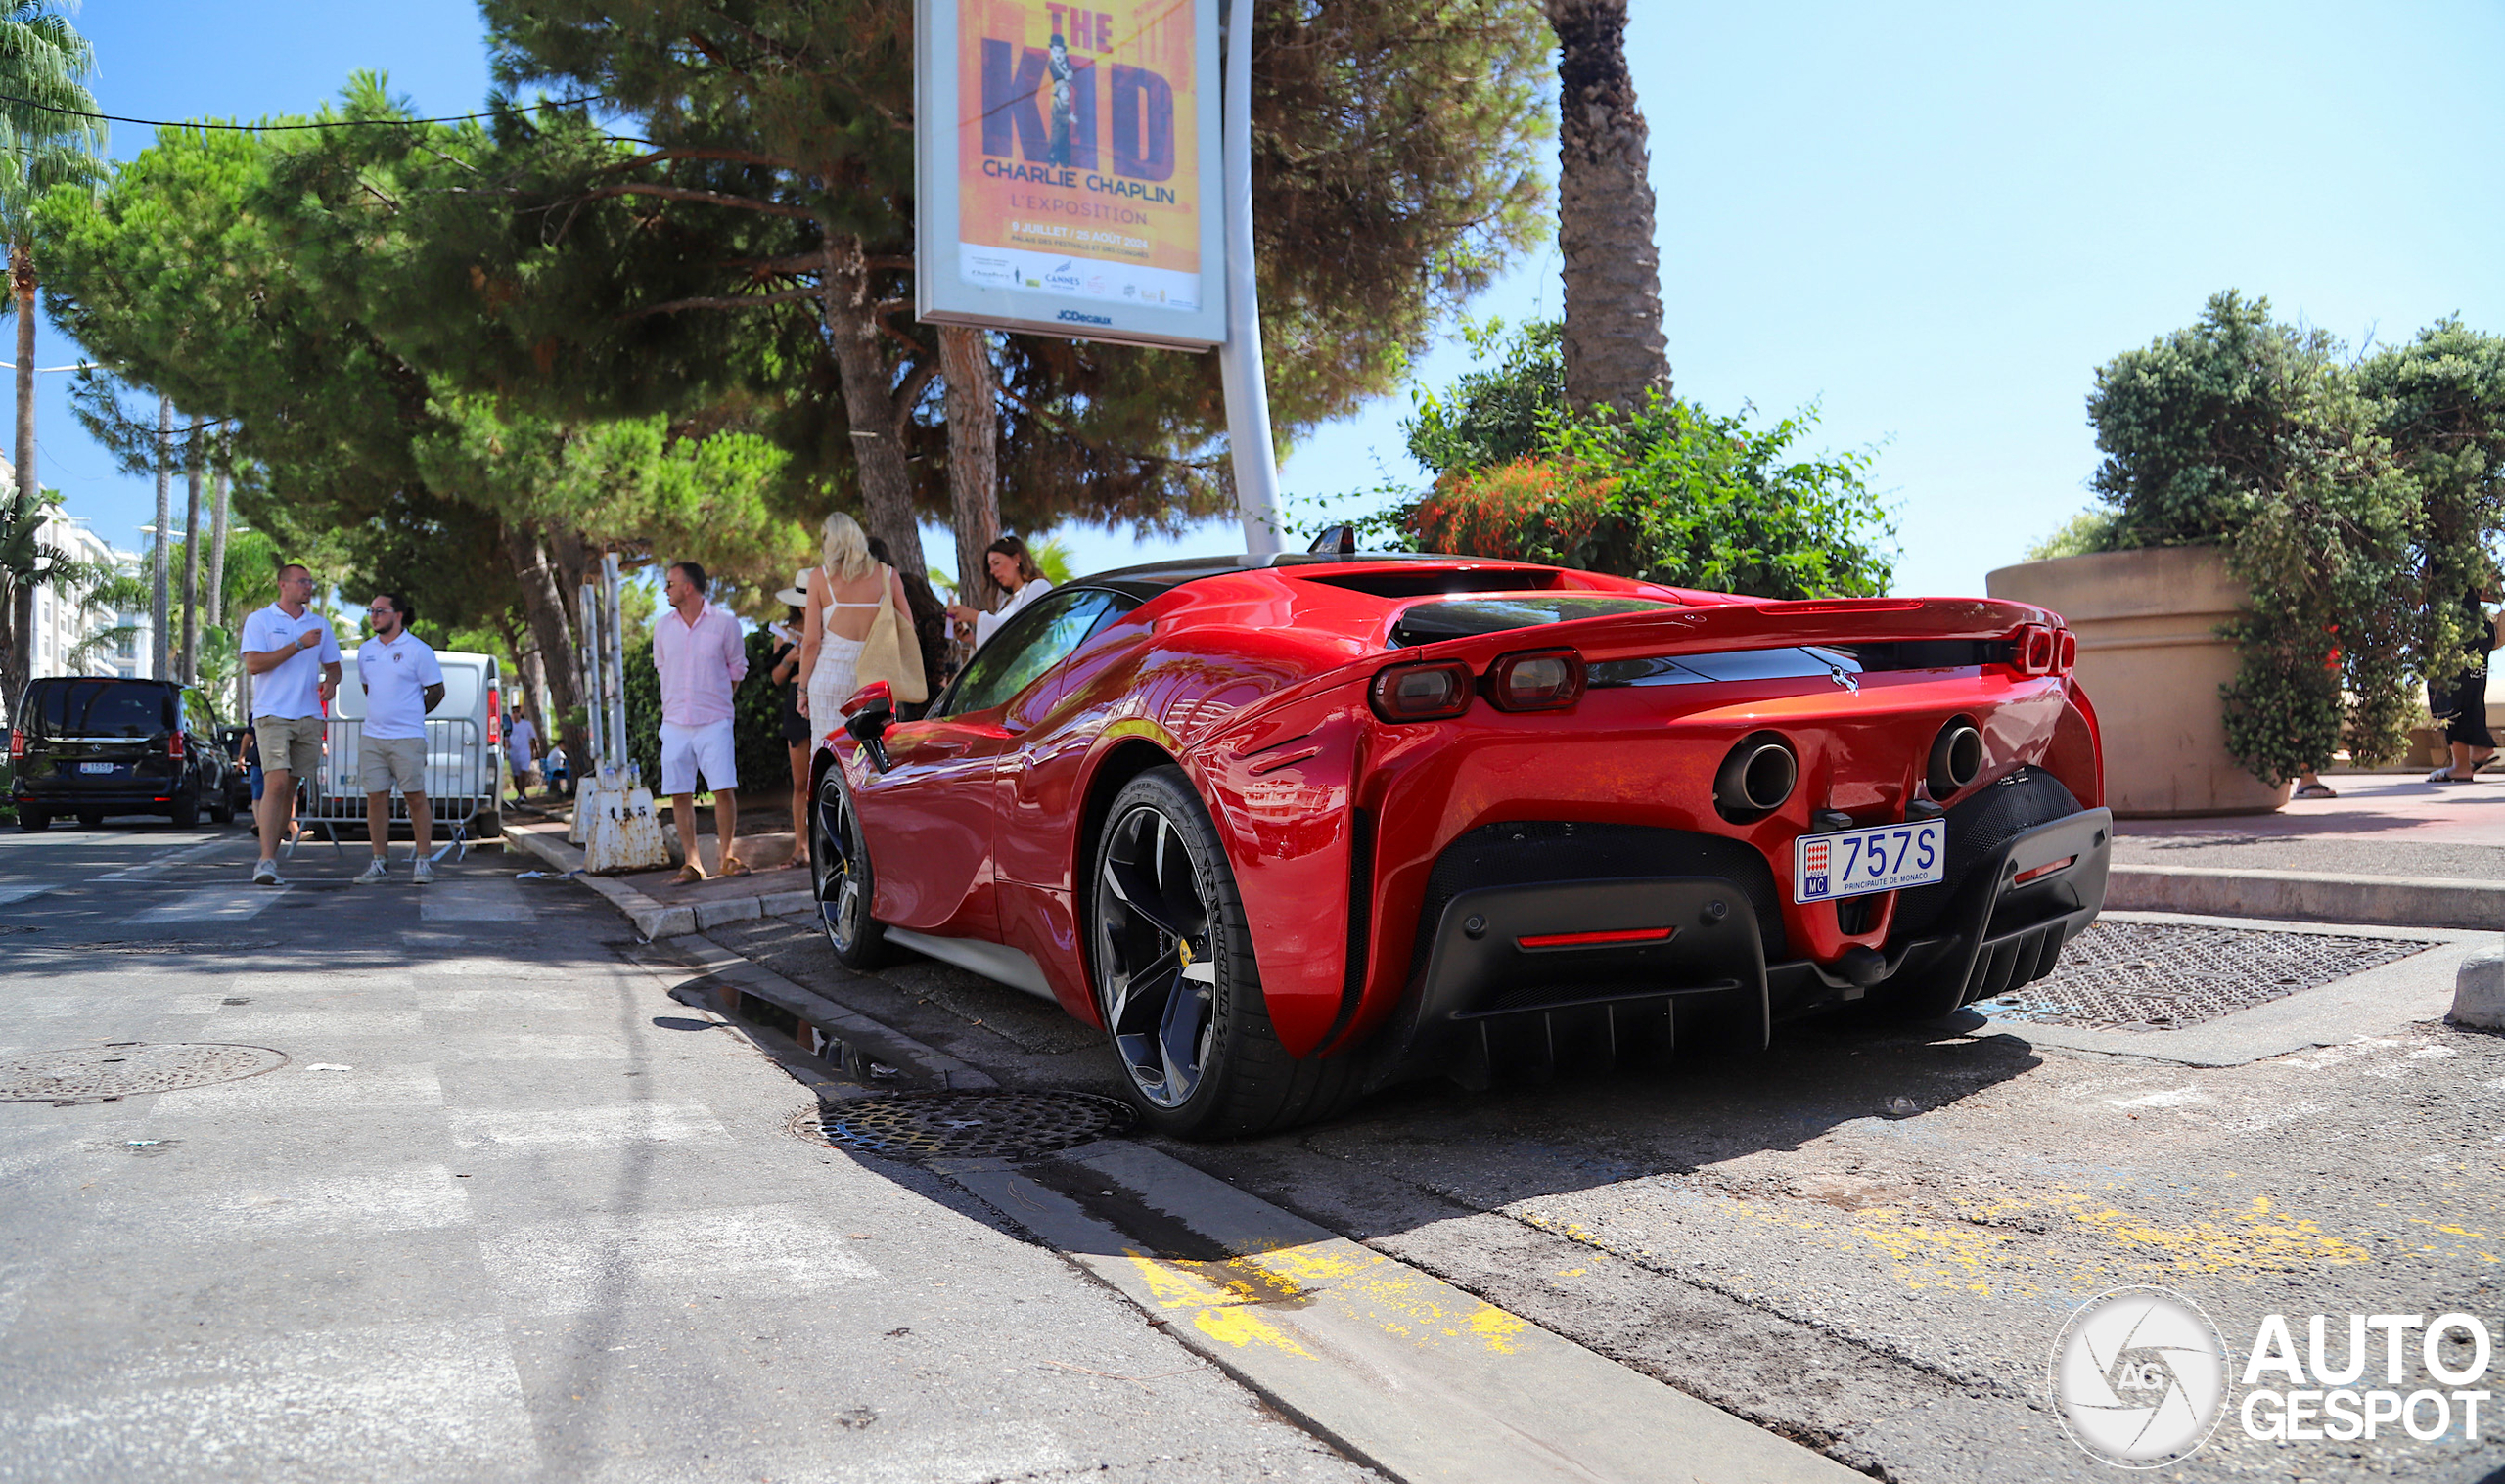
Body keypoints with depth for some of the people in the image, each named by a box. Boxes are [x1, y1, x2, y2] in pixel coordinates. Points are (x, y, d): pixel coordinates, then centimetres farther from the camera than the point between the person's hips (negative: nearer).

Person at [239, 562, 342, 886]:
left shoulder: (320, 624, 16)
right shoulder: (259, 620, 2)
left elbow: (333, 665, 21)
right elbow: (253, 664, -10)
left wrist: (330, 681, -2)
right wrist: (299, 645, -14)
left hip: (309, 717, 5)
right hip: (272, 715, -5)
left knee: (290, 789, 6)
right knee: (276, 784, -16)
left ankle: (271, 855, 14)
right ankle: (266, 862, -19)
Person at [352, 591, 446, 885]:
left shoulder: (418, 650, -4)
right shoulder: (365, 651, 12)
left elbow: (436, 691, 1)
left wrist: (410, 715, 8)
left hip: (408, 738, -5)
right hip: (371, 737, 5)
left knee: (415, 797, -3)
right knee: (376, 797, 4)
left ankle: (423, 861, 4)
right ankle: (380, 862, 11)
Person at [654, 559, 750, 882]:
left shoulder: (724, 623, -1)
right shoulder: (663, 626, 9)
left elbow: (737, 668, 10)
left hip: (714, 722, -3)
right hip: (675, 723, 3)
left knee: (724, 790, -8)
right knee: (679, 794, 0)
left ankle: (726, 857, 5)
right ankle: (692, 862, 8)